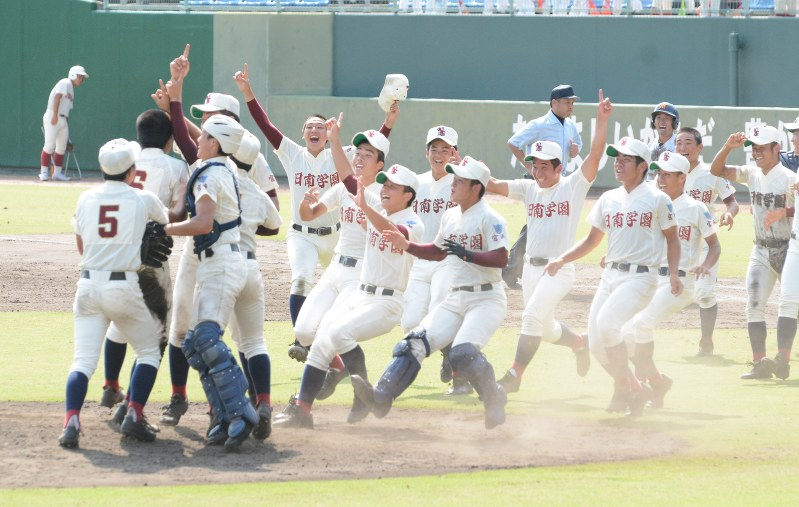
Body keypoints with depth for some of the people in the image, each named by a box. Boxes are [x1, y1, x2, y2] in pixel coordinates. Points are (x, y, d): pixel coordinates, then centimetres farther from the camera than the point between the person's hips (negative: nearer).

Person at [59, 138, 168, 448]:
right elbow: (167, 220, 21)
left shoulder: (86, 199, 5)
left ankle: (71, 421, -22)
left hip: (88, 286, 2)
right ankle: (134, 417, 4)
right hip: (124, 288, -2)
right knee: (149, 352, 17)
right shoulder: (143, 200, -2)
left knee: (83, 361, -1)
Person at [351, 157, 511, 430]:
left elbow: (501, 259, -21)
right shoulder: (450, 217, 14)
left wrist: (466, 254, -28)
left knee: (463, 353, -28)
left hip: (486, 299, -8)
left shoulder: (490, 218, -11)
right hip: (455, 300, 8)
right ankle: (381, 397, -15)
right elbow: (438, 251, 27)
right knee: (415, 343, -8)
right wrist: (407, 245, 14)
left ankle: (494, 400, -5)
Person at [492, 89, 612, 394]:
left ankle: (514, 376, -15)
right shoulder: (528, 188, 8)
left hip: (559, 268, -6)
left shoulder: (573, 186, -5)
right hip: (531, 266, 6)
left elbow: (595, 155, -15)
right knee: (544, 327, 15)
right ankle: (578, 343, 44)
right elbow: (496, 186, -3)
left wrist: (602, 120, -24)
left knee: (533, 315, -18)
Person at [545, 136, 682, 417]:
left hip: (640, 276, -7)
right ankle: (633, 389, 21)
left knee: (606, 323, -27)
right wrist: (561, 260, 7)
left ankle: (625, 389, -11)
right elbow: (592, 239, 19)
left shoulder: (657, 199, -2)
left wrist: (673, 274, -9)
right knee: (596, 342, 0)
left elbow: (672, 238, 3)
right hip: (610, 275, 7)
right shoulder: (608, 199, 13)